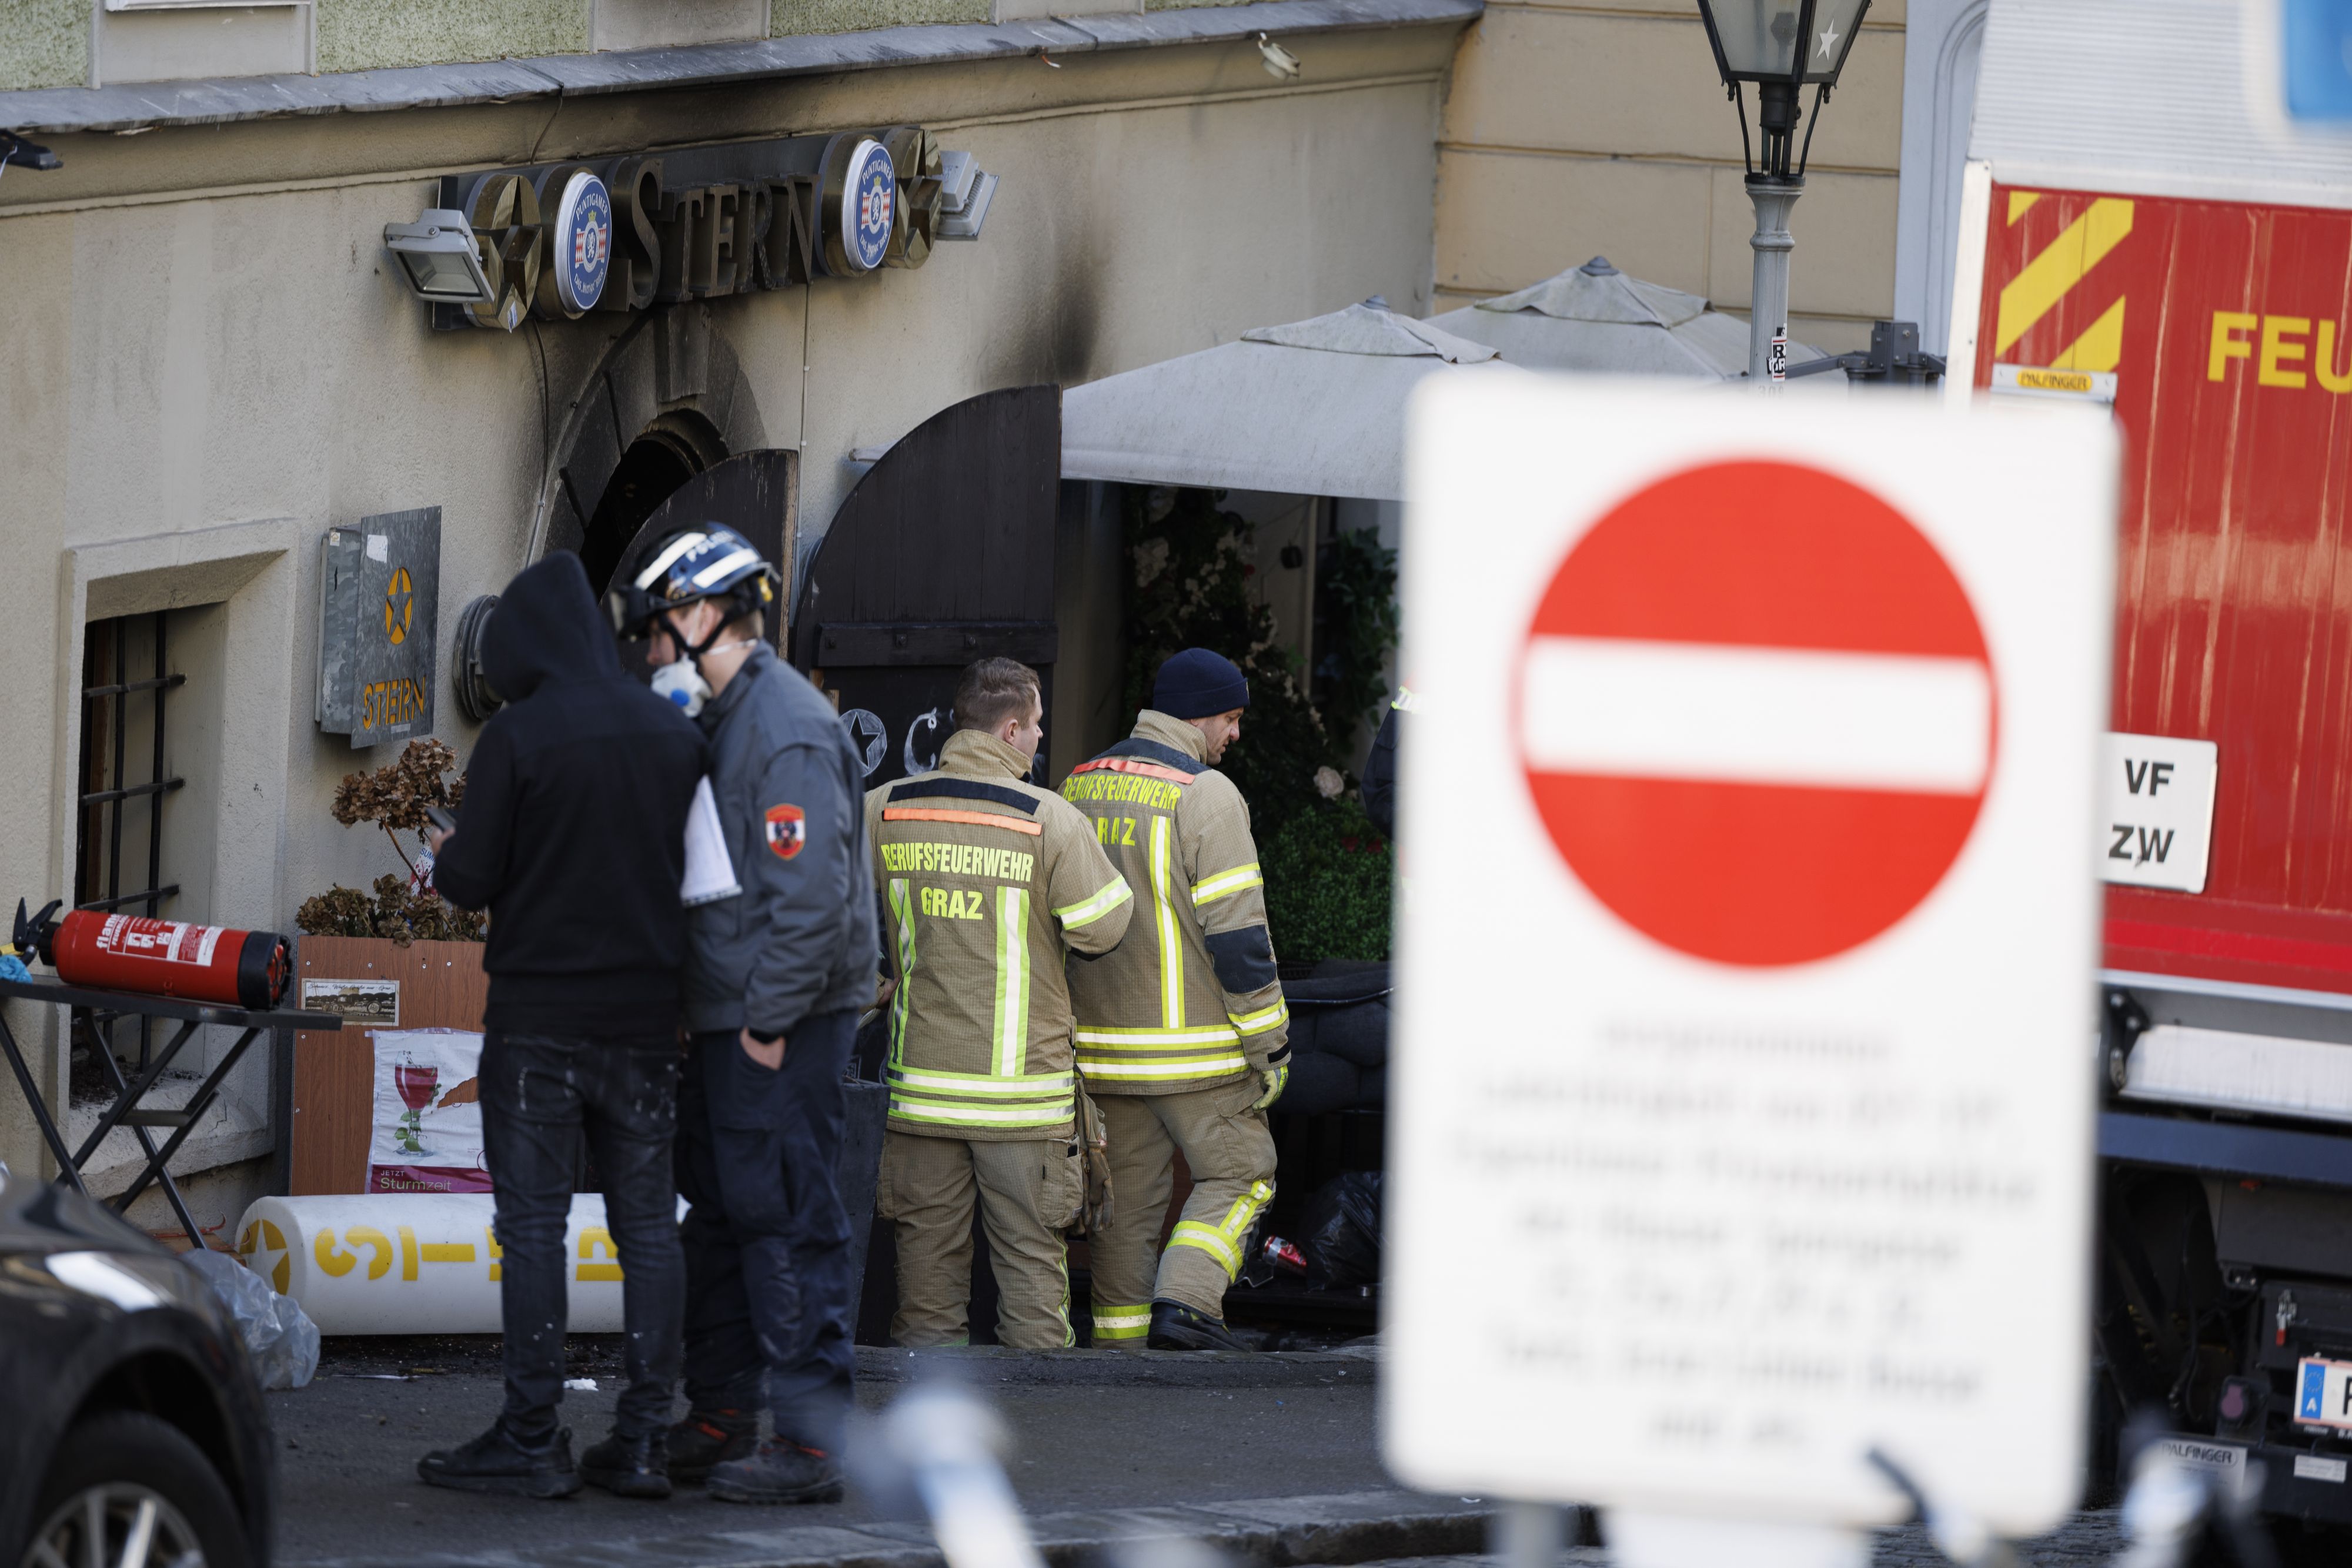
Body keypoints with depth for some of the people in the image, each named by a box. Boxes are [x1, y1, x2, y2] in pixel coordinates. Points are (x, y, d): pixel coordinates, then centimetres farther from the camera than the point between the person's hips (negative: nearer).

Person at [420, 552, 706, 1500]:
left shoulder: (518, 737, -11)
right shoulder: (676, 736, 5)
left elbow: (471, 881, -10)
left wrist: (445, 859, 11)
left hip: (539, 1019, -4)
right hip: (648, 1019, 4)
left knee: (533, 1223, -1)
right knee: (648, 1224, 8)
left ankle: (532, 1439, -2)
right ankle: (644, 1438, 6)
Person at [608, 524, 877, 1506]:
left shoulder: (788, 731, -17)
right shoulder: (721, 720, 16)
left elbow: (811, 892, -22)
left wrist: (771, 1019, -20)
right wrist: (714, 1015, 15)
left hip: (783, 1027, -10)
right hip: (725, 1019, 10)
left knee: (787, 1221, -9)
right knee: (721, 1215, 15)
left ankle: (811, 1440, -8)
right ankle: (721, 1416, 24)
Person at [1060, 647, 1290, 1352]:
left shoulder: (1077, 787, 11)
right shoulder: (1205, 796, -12)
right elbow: (1237, 930, -15)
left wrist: (1065, 1023, 24)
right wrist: (1270, 1041, -10)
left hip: (1102, 1045, 6)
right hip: (1193, 1044, -6)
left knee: (1128, 1195, 11)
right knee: (1237, 1174, 3)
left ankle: (1119, 1337, 9)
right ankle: (1185, 1303, -14)